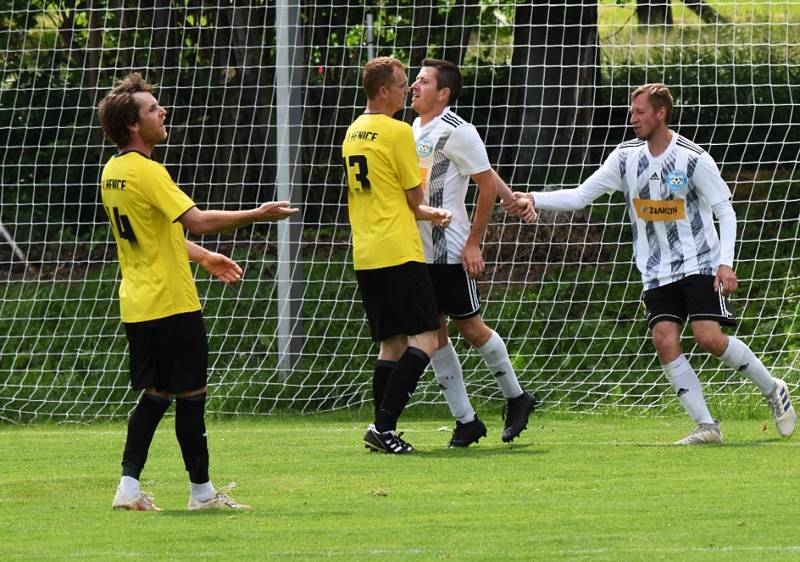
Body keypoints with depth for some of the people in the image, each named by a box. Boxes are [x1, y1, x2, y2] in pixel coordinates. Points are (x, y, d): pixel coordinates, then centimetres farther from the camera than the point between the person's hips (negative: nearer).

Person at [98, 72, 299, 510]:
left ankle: (129, 486, 9)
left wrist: (203, 257, 22)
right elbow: (196, 220, -25)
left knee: (155, 394, 14)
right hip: (171, 304, -9)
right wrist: (258, 215, -18)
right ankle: (201, 490, 8)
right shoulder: (146, 172, -18)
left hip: (137, 305, 9)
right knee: (190, 395, 1)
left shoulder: (112, 172, 11)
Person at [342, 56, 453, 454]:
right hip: (399, 253, -8)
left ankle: (382, 431, 6)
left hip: (365, 255, 8)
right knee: (424, 340, -7)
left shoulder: (354, 133, 15)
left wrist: (426, 213, 18)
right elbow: (415, 198, -5)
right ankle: (384, 425, -17)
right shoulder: (397, 132, -10)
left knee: (392, 343, 13)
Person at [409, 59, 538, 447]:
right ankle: (465, 421, 9)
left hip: (450, 251, -8)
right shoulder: (414, 130, 12)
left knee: (470, 328, 0)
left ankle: (516, 398, 20)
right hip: (417, 251, 8)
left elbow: (488, 184, -12)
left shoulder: (456, 132, -12)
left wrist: (473, 244, -14)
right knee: (434, 336, 5)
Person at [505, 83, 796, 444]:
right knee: (664, 340, -14)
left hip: (700, 265, -5)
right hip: (657, 272, 5)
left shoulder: (693, 158, -9)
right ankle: (706, 426, -10)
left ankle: (772, 390, 5)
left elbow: (725, 211, -6)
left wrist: (725, 262, -17)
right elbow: (581, 195, 7)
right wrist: (534, 199, -7)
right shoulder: (627, 157, 4)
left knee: (709, 337, -19)